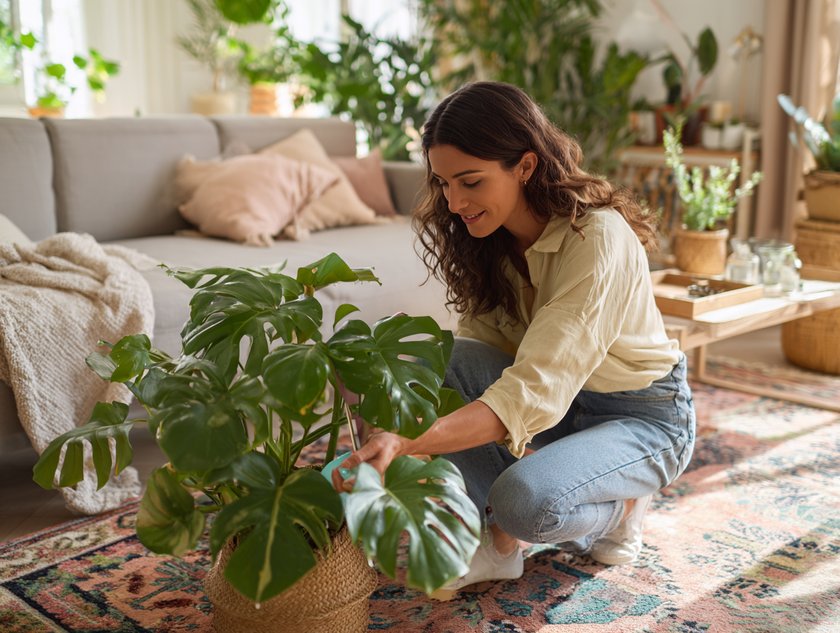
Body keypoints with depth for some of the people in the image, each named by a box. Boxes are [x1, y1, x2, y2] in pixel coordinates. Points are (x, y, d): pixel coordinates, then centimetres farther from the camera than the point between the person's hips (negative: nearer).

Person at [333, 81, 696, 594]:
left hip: (644, 417, -6)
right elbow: (479, 356, -7)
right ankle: (494, 536, -10)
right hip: (561, 399, 6)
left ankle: (620, 508, 0)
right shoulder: (492, 238, -7)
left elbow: (535, 390, -39)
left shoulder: (598, 238, -30)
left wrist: (409, 444, -51)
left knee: (525, 499, -34)